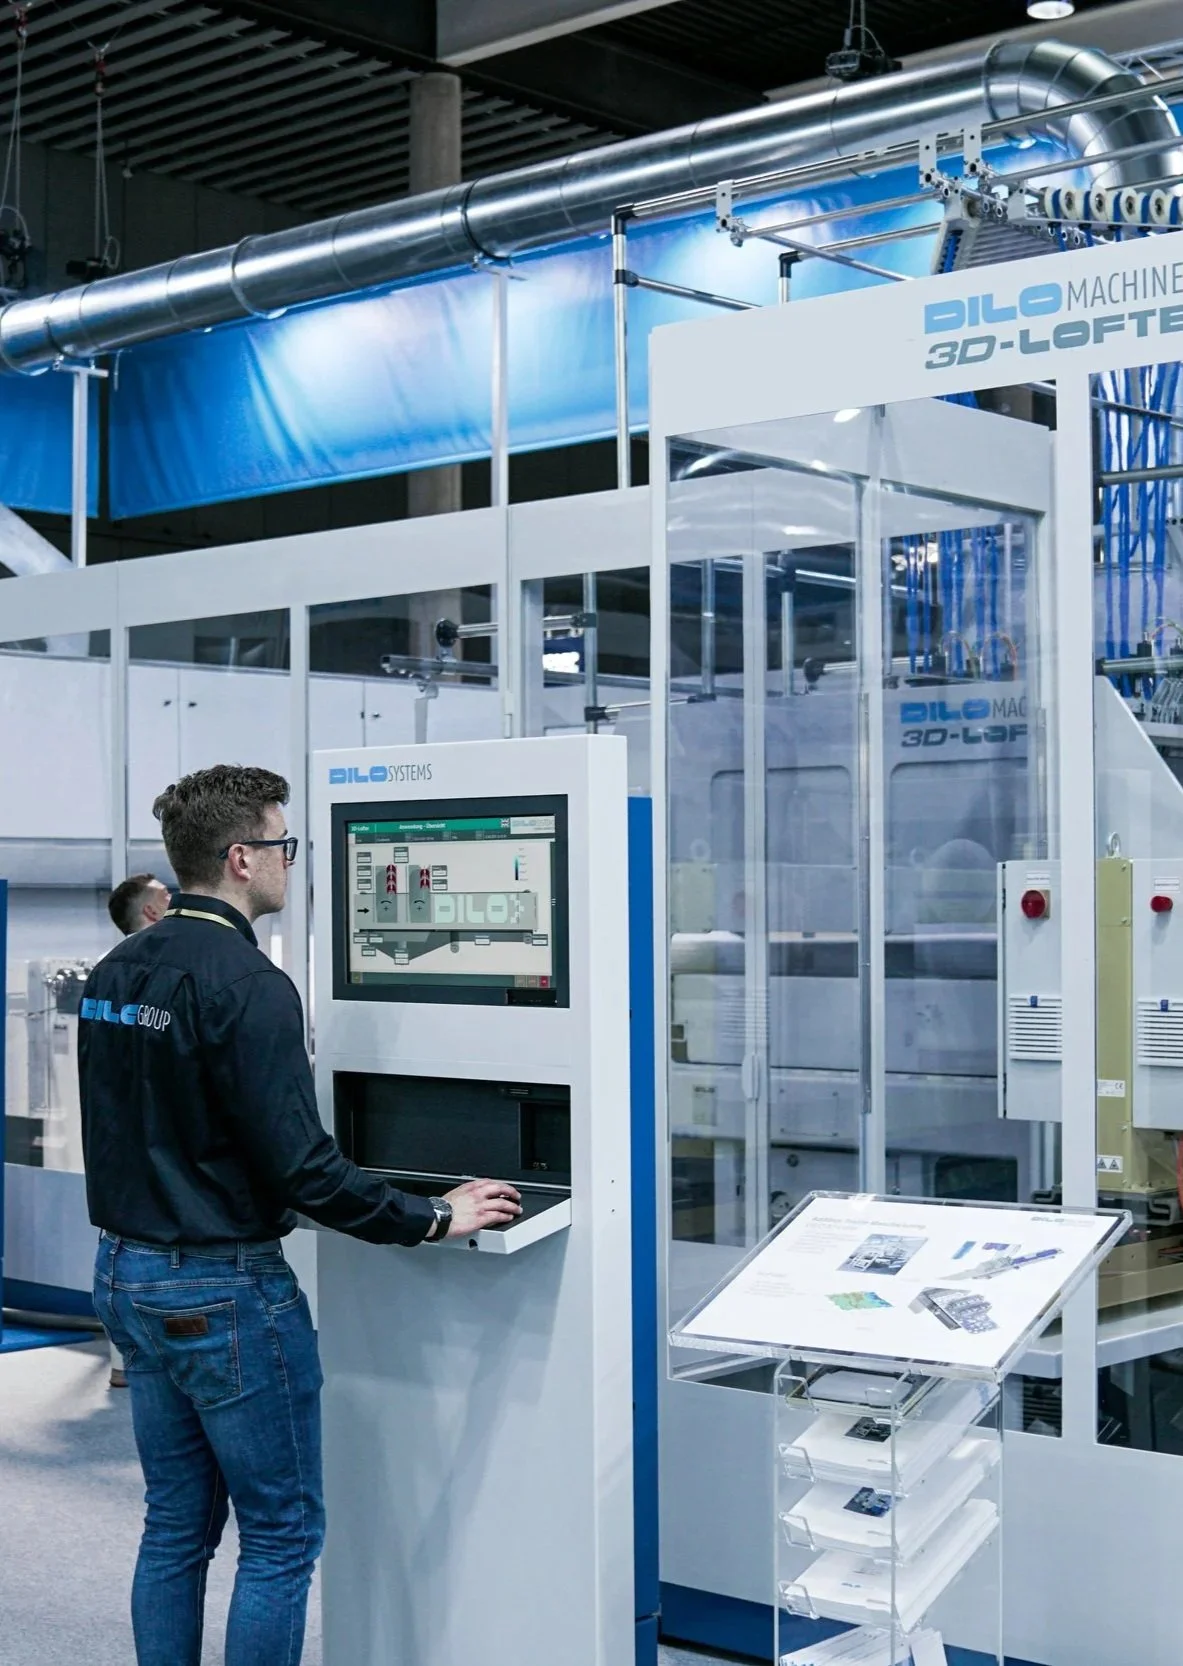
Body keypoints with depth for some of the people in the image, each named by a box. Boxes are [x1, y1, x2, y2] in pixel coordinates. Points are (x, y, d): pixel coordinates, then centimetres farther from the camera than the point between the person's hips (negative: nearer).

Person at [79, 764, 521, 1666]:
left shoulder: (115, 972, 6)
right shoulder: (245, 984, -20)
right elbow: (302, 1166, -22)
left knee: (178, 1525, 16)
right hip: (224, 1288, -8)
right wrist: (435, 1218, -13)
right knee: (282, 1533, 3)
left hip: (127, 1275, 9)